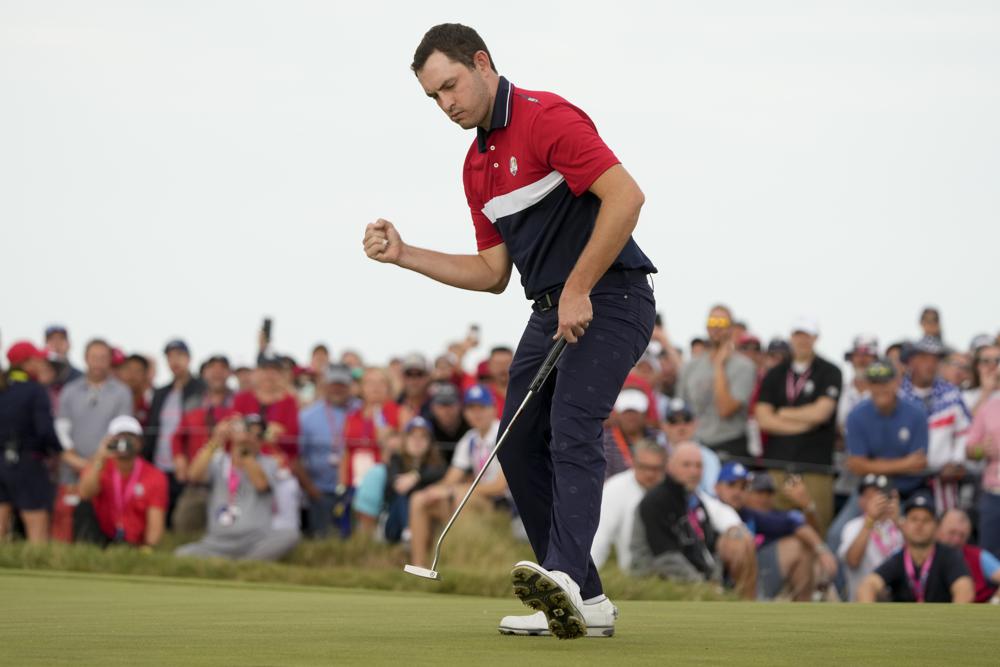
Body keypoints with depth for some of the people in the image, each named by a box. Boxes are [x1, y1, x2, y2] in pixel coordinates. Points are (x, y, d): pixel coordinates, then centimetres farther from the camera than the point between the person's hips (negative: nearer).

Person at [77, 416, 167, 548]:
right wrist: (100, 458, -21)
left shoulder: (154, 477, 1)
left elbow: (155, 525, -8)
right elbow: (85, 494, -18)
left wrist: (148, 547, -26)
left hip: (135, 545, -2)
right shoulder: (99, 468, 6)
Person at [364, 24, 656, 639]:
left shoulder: (547, 119, -13)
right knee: (520, 445, 3)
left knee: (572, 430, -25)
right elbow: (494, 273, 19)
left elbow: (625, 196, -24)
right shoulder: (477, 165, 15)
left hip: (610, 300, -9)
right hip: (551, 311, 9)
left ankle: (563, 572, -40)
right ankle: (582, 599, 5)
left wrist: (578, 292, -22)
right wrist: (404, 255, 8)